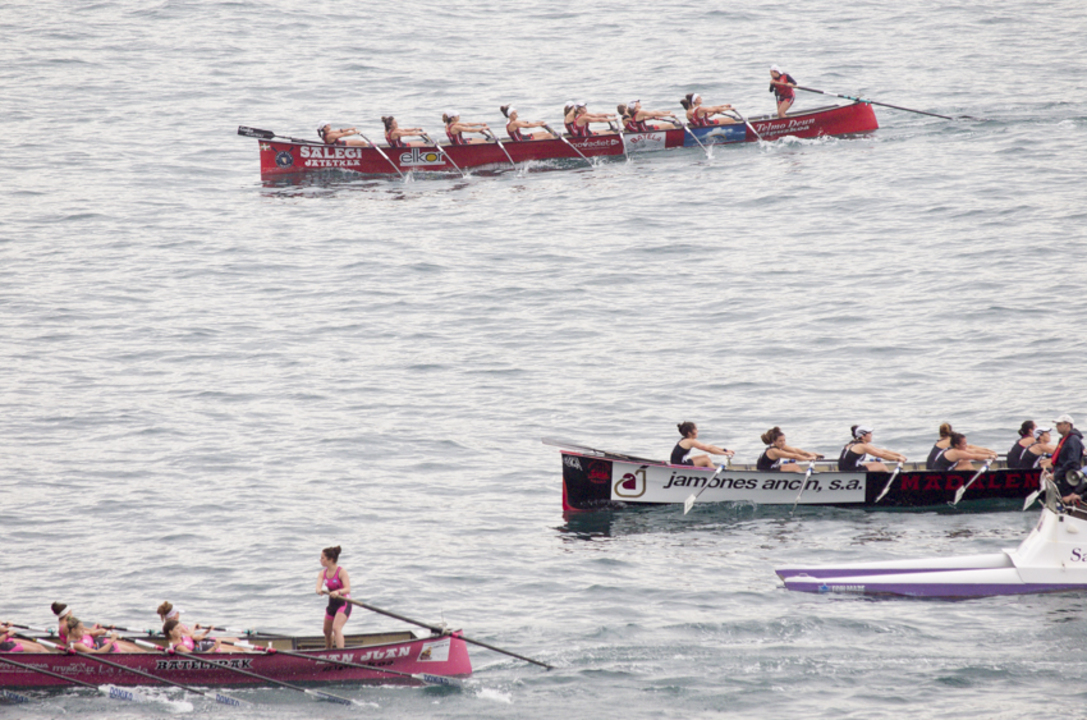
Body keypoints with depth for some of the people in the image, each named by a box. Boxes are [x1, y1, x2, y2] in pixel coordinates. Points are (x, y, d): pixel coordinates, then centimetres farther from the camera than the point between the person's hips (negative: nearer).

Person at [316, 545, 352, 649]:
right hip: (332, 604, 7)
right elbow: (318, 587, -16)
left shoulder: (341, 572, -17)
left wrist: (338, 592, -46)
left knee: (336, 628, -25)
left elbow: (347, 589, -25)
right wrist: (319, 591, -41)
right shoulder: (323, 573, 0)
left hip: (343, 604, -7)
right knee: (327, 631, 20)